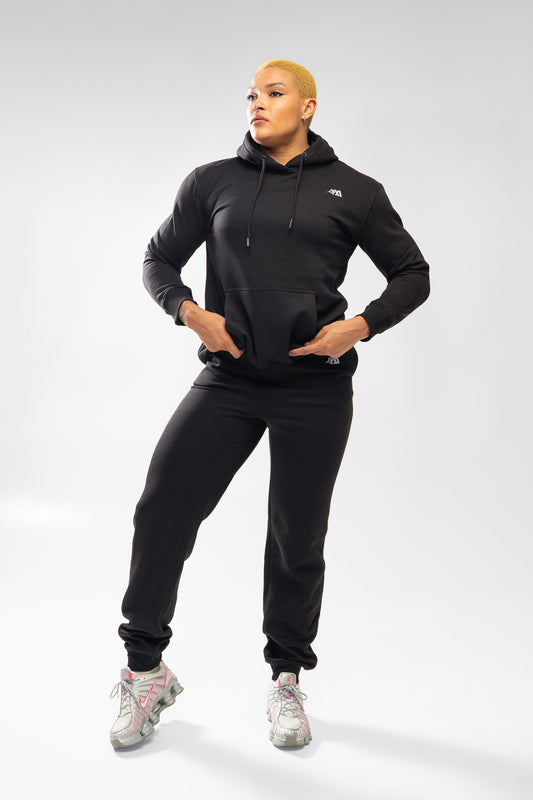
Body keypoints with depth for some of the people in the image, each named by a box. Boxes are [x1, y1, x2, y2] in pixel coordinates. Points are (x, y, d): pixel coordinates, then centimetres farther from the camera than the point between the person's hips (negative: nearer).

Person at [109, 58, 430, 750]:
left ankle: (286, 679, 28)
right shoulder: (213, 182, 10)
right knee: (162, 510, -7)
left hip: (316, 388, -1)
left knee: (297, 539, 6)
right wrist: (191, 312, -3)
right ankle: (146, 670, 13)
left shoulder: (353, 191, 6)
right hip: (228, 380, 1)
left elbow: (413, 275, 11)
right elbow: (158, 260, 17)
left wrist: (361, 325, -6)